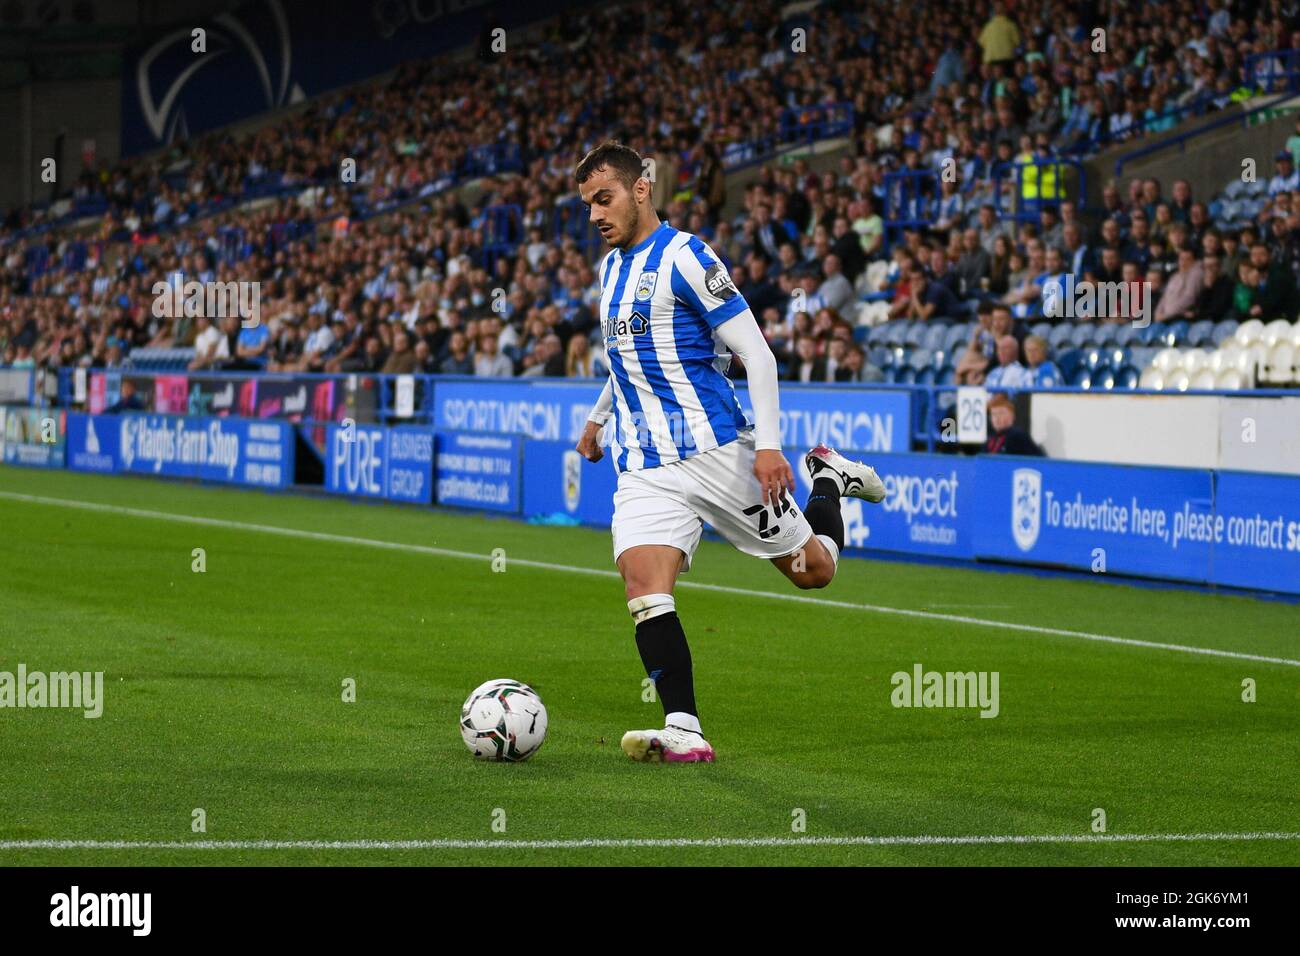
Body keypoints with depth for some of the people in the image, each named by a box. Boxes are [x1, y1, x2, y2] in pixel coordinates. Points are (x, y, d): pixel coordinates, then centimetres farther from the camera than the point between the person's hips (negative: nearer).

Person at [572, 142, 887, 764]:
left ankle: (829, 480, 36)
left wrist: (768, 444, -20)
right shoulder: (610, 268, 16)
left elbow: (756, 353, -12)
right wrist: (597, 417, 40)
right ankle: (684, 731, -20)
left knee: (813, 570, 6)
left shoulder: (682, 256, -9)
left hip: (716, 450, -5)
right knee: (643, 586, -19)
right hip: (644, 471, 5)